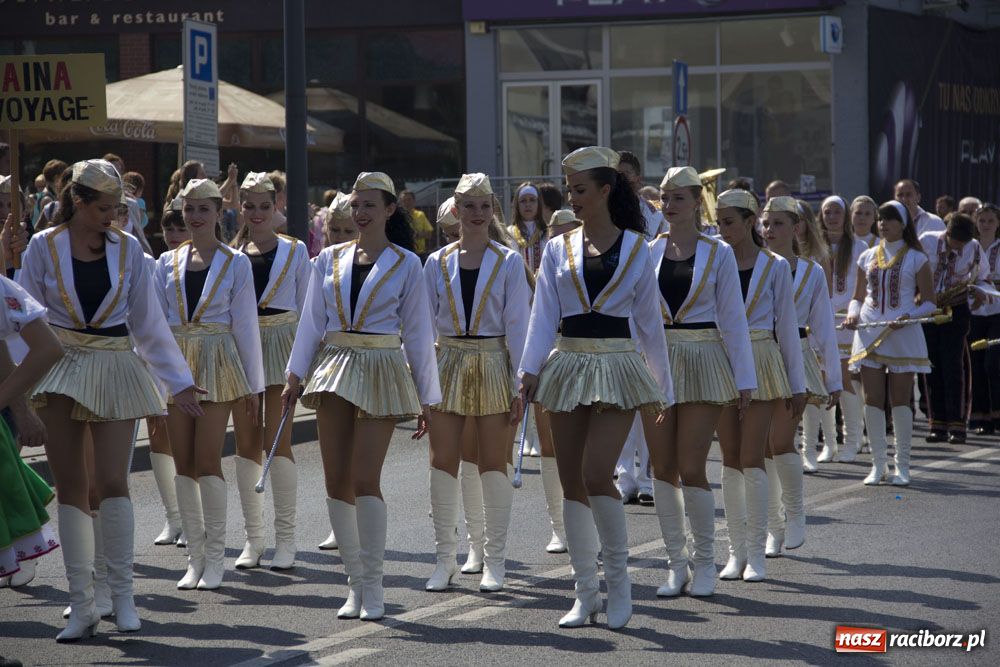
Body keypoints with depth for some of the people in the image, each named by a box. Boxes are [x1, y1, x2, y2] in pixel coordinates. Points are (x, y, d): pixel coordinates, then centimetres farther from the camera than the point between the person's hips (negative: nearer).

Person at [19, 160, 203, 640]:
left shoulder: (127, 249, 3)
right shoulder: (44, 247, -1)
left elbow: (148, 322, 9)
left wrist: (179, 380, 9)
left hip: (115, 370, 0)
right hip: (60, 370, 0)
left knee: (112, 481, -10)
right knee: (70, 486, 2)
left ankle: (122, 595, 3)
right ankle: (81, 605, 8)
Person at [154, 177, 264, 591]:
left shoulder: (235, 263, 2)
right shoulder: (167, 262, 9)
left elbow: (245, 324, 2)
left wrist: (253, 383, 1)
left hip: (217, 362, -3)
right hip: (176, 362, 3)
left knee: (207, 461, -8)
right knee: (184, 463, 4)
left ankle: (215, 557, 2)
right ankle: (194, 557, 12)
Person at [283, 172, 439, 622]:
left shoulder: (405, 264, 2)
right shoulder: (330, 260, 10)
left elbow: (417, 333, 4)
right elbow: (311, 322, 11)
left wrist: (426, 398, 4)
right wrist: (295, 377, 3)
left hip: (381, 373, -4)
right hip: (334, 369, 4)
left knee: (365, 480, -12)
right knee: (336, 481, 2)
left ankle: (373, 588, -4)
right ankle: (356, 583, 13)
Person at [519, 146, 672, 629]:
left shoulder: (635, 249, 4)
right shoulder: (557, 250, 9)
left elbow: (648, 321, 7)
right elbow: (543, 315, 3)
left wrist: (662, 387, 8)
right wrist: (530, 369, -11)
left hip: (616, 368, -3)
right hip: (568, 366, 3)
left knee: (597, 476, -16)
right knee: (572, 482, 3)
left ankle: (618, 579, 2)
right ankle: (586, 594, 12)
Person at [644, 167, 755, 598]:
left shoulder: (718, 253, 0)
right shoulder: (649, 251, 7)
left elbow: (733, 318, 0)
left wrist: (744, 378, -2)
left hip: (703, 362, -3)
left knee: (691, 469, -8)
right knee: (663, 468, 2)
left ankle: (704, 562, 7)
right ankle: (676, 563, 12)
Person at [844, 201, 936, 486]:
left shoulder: (916, 259, 1)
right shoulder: (867, 257, 11)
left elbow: (928, 303, 1)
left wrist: (909, 317, -18)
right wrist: (853, 313, -4)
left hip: (902, 335, -3)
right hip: (869, 334, 3)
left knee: (900, 399, 1)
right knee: (873, 399, 1)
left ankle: (902, 465, 9)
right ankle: (878, 464, 9)